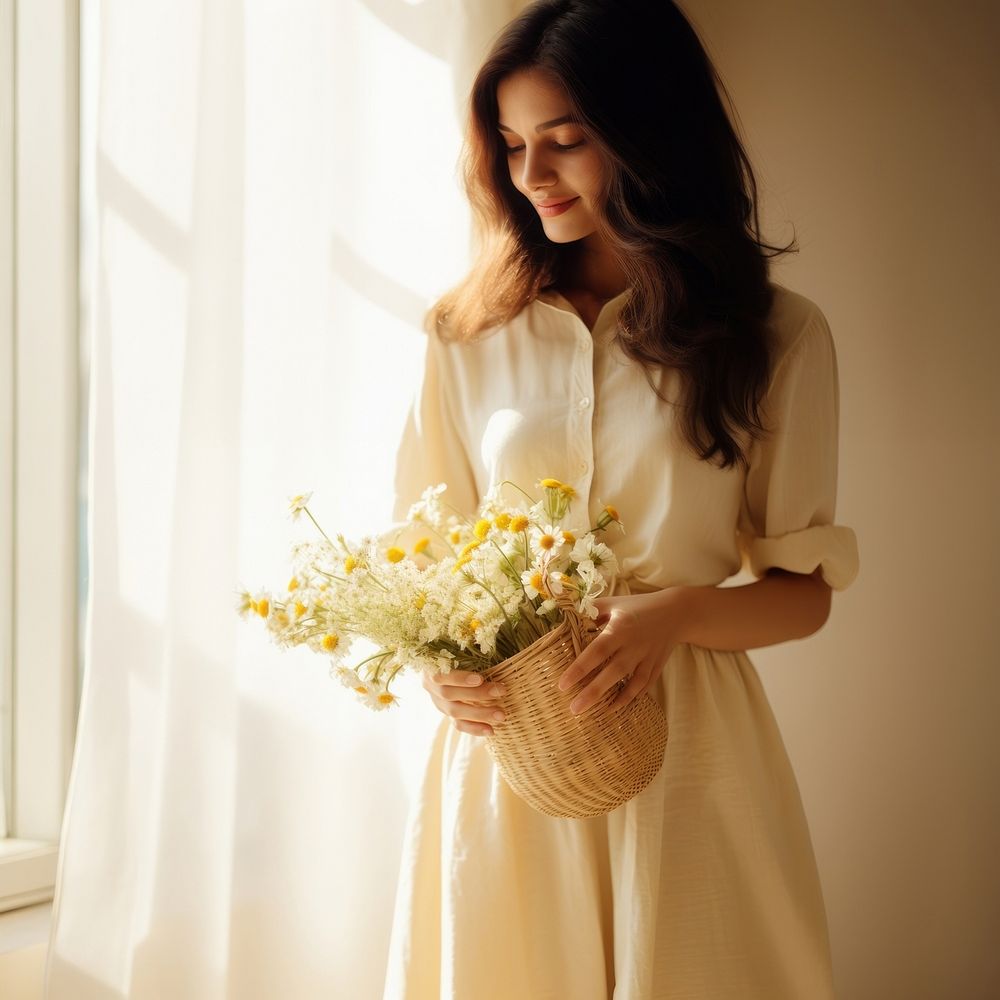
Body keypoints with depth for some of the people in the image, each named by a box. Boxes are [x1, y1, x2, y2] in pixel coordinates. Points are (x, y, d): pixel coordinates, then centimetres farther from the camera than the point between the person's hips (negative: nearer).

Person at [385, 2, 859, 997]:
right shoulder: (467, 332, 4)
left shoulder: (778, 336, -2)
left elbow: (805, 586, 1)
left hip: (683, 739, -1)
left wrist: (679, 612, -18)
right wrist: (440, 662, -10)